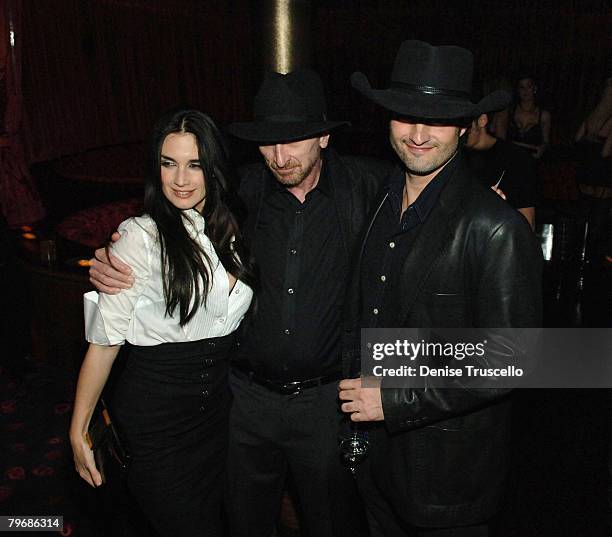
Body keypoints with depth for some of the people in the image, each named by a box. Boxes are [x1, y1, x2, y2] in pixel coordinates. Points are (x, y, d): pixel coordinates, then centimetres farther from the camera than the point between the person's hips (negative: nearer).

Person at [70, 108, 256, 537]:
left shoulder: (232, 230, 0)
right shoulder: (141, 237, -18)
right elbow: (105, 339, -13)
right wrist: (78, 432, -9)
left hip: (220, 405, 6)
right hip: (156, 416, -5)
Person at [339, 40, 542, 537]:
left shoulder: (497, 228, -22)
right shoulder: (379, 201, 0)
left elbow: (508, 360, -21)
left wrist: (397, 401, -20)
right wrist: (356, 385, 2)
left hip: (448, 465, -6)